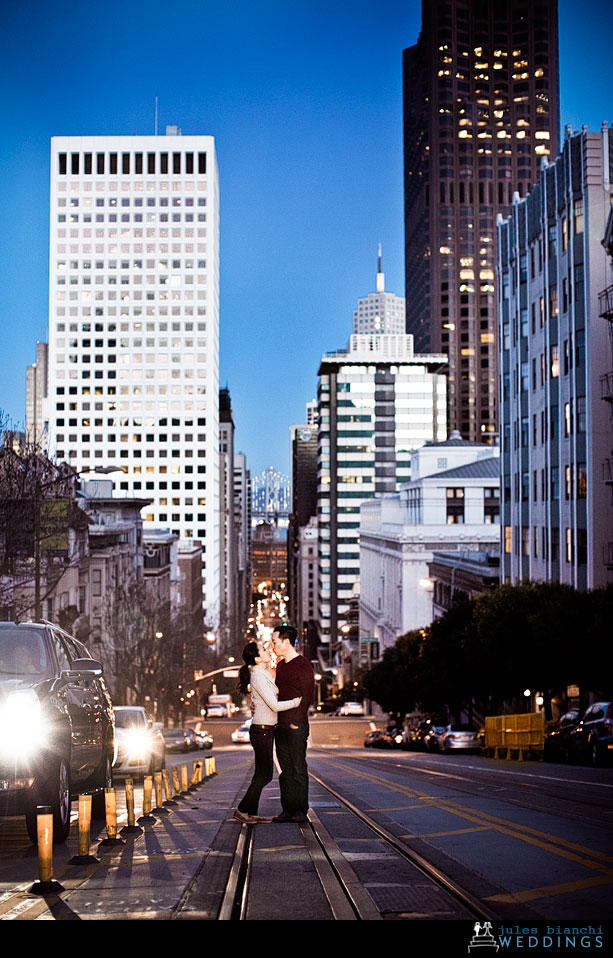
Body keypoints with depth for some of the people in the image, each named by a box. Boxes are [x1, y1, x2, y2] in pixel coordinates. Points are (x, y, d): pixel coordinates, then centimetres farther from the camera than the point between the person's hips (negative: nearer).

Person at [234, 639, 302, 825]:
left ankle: (252, 813, 14)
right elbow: (274, 705, -21)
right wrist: (298, 701, -14)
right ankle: (242, 810, 2)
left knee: (262, 775, 11)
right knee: (264, 776, -5)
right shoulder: (258, 676, -18)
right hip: (262, 731, -9)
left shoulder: (264, 673, 12)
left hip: (266, 730, 9)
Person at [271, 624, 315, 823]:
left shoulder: (303, 665, -8)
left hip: (297, 726, -8)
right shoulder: (280, 666, 16)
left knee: (298, 768, -5)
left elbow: (307, 696, -12)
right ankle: (287, 810, 10)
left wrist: (296, 721, -16)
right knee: (285, 769, 7)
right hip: (280, 725, 8)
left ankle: (301, 811, -2)